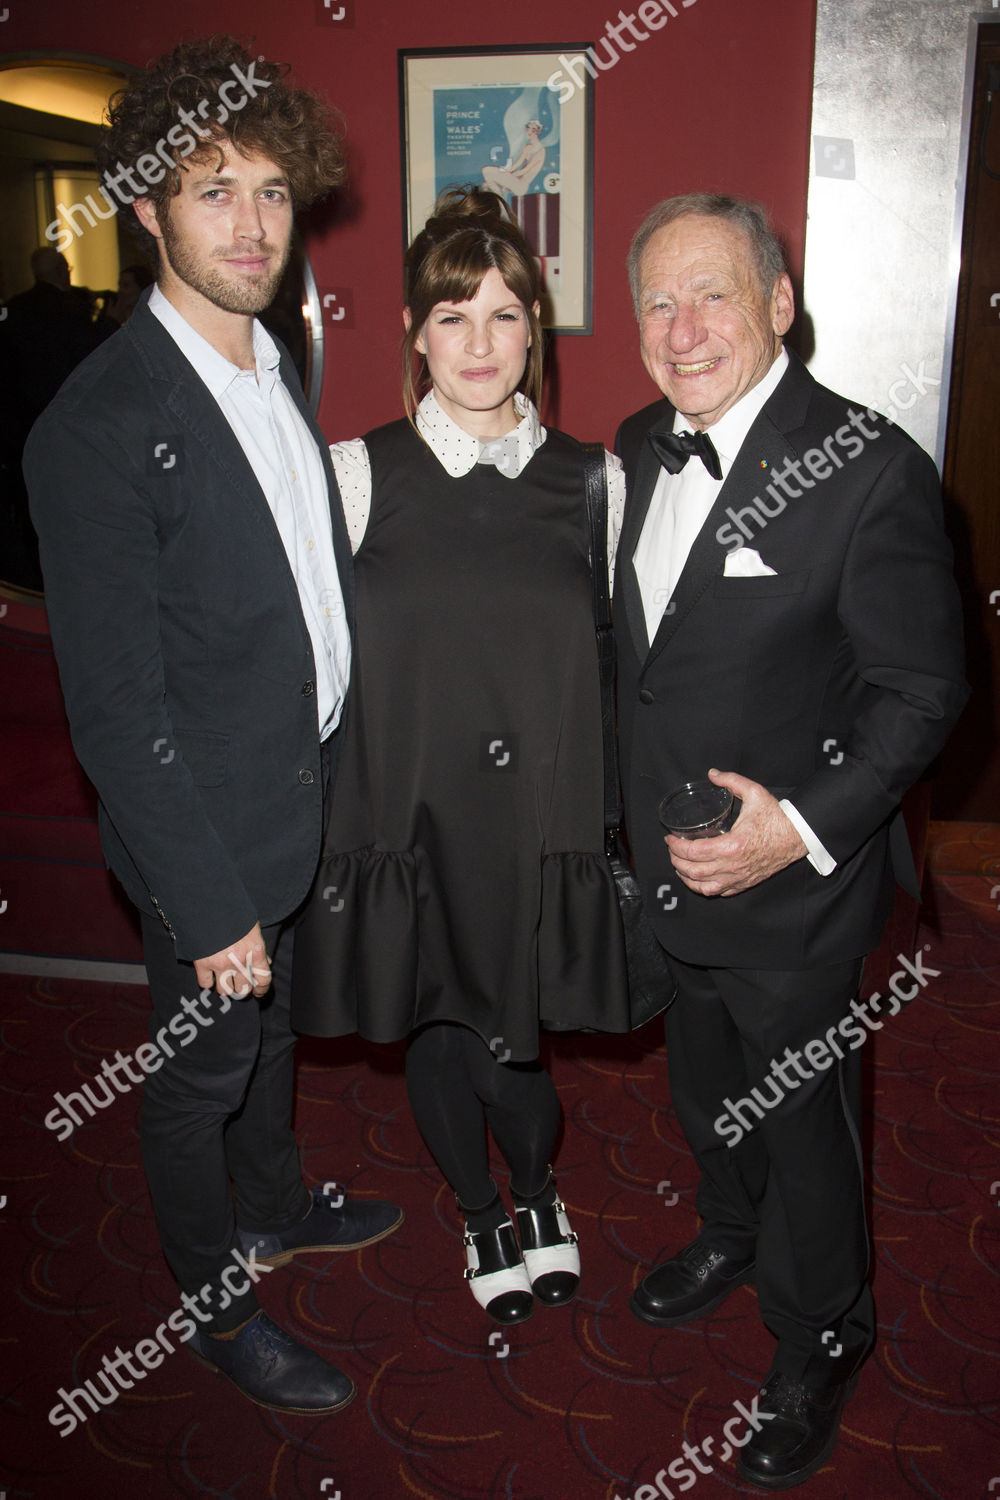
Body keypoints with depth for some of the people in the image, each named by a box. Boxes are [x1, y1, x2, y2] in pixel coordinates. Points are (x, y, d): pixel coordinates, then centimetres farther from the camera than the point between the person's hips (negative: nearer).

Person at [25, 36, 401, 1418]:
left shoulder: (276, 372, 3)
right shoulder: (100, 426, -23)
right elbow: (116, 707, -23)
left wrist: (343, 772, 10)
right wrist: (210, 904, -21)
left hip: (311, 797, 8)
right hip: (207, 835, -8)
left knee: (275, 1028, 27)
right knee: (201, 1072, 15)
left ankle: (273, 1205, 53)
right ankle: (218, 1303, 39)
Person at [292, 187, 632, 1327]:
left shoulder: (590, 482, -1)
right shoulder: (356, 474, -4)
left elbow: (617, 662, 4)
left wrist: (616, 822, 2)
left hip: (542, 824, 0)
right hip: (407, 819, 1)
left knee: (506, 1041, 8)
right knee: (435, 1036, 17)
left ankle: (537, 1192, 44)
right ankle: (483, 1212, 48)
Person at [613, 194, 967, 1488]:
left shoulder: (869, 471, -21)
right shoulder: (640, 448, 1)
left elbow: (924, 689, -16)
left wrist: (805, 828, -25)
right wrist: (643, 822, 8)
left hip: (795, 888, -6)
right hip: (674, 866, 7)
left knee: (800, 1119, 14)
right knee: (703, 1084, 27)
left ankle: (817, 1342, 41)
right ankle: (731, 1237, 56)